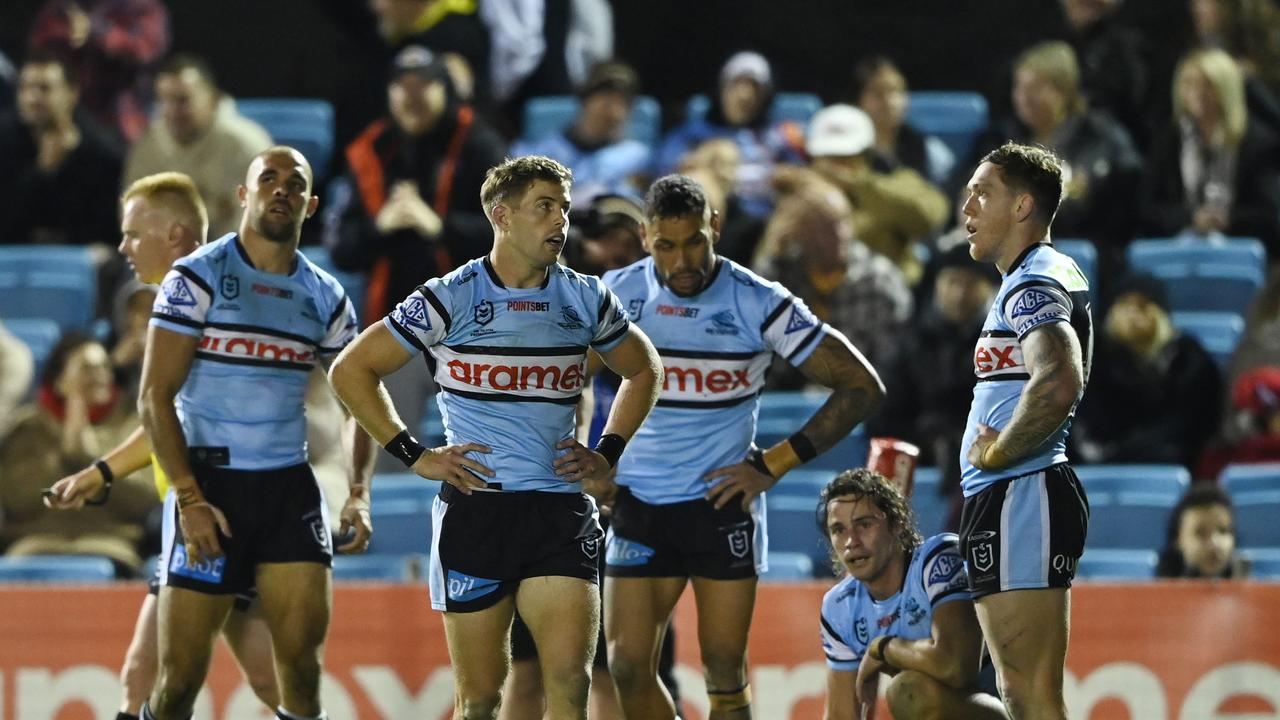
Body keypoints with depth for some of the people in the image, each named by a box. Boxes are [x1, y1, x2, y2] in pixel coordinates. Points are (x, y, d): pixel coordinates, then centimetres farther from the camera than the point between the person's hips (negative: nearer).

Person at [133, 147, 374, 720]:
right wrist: (189, 500, -16)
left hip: (290, 486, 4)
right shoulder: (197, 277, -4)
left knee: (302, 661, -7)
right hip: (211, 484, -4)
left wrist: (359, 494, 1)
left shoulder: (326, 297, 9)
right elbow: (155, 398, -8)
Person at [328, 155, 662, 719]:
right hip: (475, 509, -2)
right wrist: (414, 456, -3)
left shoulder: (587, 300, 8)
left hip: (560, 514, 2)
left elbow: (642, 370, 26)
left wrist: (608, 453, 13)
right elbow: (351, 370, 2)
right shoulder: (450, 299, -3)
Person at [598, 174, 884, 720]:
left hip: (723, 504, -3)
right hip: (640, 504, 3)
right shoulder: (619, 294, -1)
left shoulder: (759, 303, -9)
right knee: (627, 668, -4)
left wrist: (774, 465, -7)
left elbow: (862, 387, -5)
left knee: (725, 675, -1)